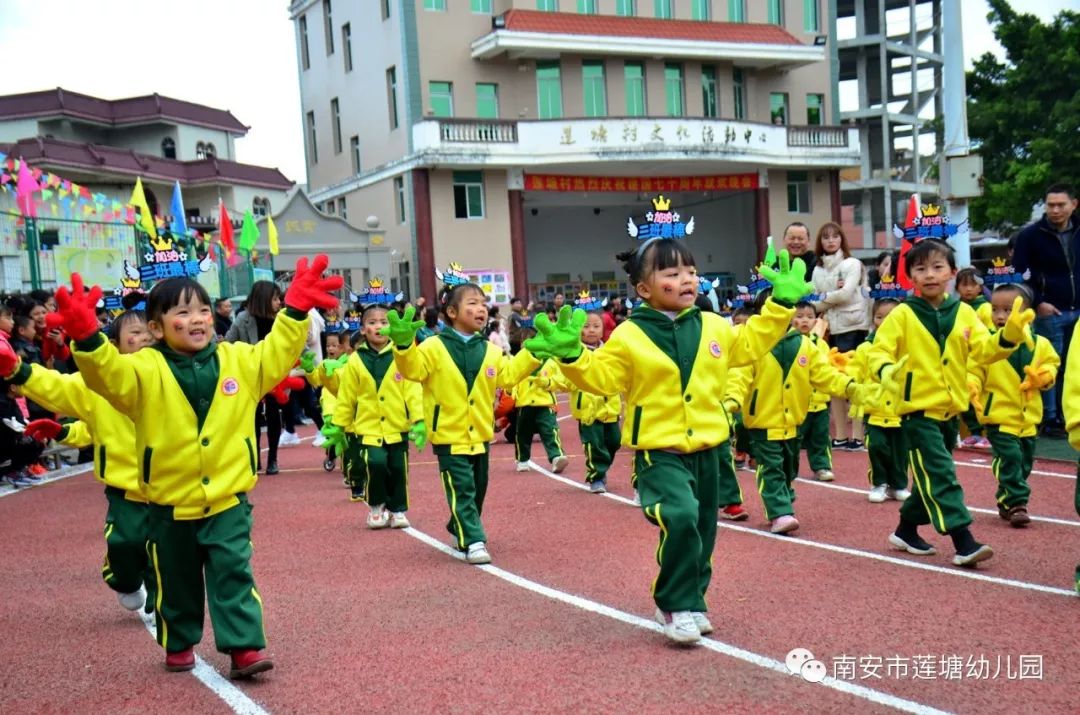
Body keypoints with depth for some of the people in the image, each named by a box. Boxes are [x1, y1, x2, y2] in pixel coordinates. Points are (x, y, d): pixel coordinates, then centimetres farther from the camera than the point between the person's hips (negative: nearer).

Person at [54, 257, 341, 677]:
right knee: (176, 580, 16)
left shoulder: (239, 361, -1)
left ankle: (244, 648, 3)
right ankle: (179, 644, 35)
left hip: (228, 498, 1)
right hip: (170, 504, 0)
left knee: (234, 573, -1)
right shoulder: (146, 371, -12)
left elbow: (277, 352, 4)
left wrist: (296, 310, -8)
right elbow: (107, 373, -27)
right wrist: (87, 337, -46)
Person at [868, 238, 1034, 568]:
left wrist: (1011, 333, -20)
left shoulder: (963, 312, 5)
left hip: (950, 410, 6)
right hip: (918, 410, -6)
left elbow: (984, 350, -3)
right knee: (941, 476, -12)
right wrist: (888, 372, -31)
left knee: (932, 477, 16)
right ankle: (964, 543, -13)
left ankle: (906, 531, 32)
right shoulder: (902, 315, -7)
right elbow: (877, 353, -10)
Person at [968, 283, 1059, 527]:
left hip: (1029, 418, 5)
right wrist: (971, 388, -28)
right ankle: (1016, 504, -7)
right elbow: (972, 372, -8)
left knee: (1024, 463, 13)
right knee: (1010, 460, -15)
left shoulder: (1039, 344, 2)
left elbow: (1051, 364, 13)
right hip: (999, 417, -5)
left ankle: (1006, 502, 29)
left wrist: (1044, 376, -9)